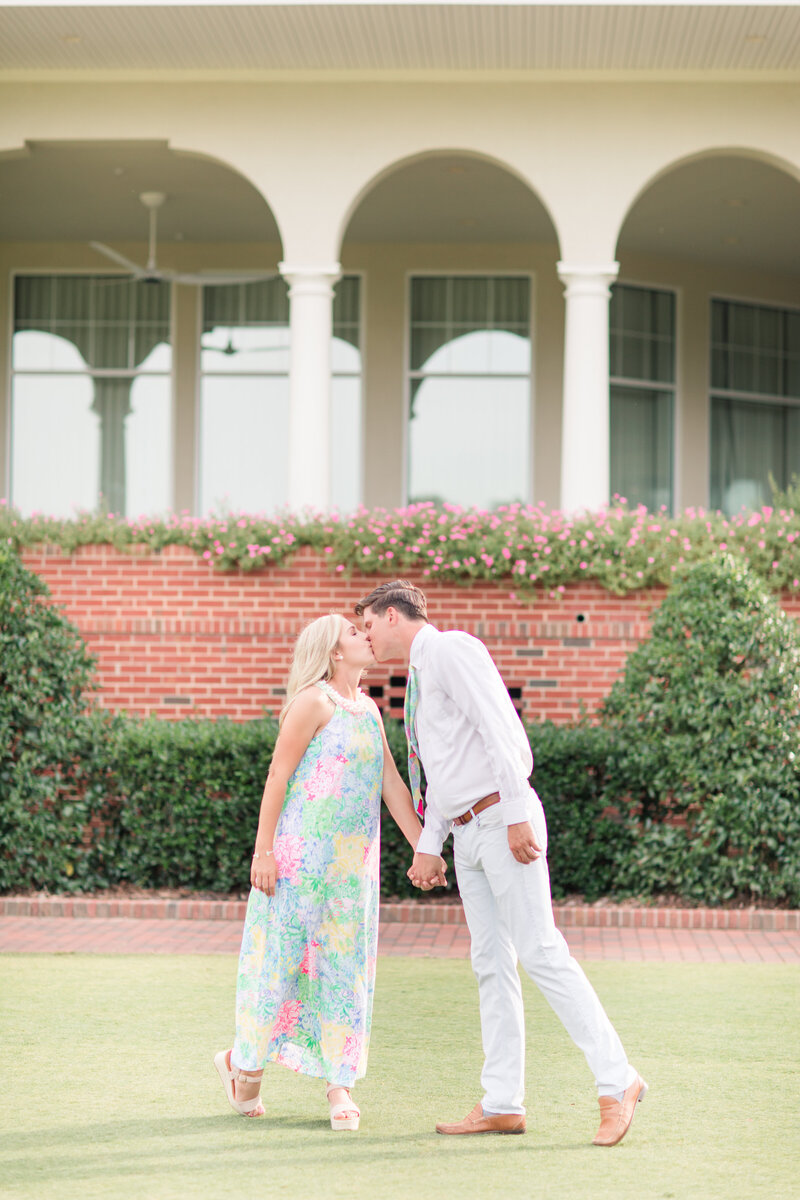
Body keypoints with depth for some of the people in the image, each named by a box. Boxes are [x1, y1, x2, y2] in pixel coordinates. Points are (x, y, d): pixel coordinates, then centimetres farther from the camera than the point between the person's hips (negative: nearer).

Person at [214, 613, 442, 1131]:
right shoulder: (313, 701, -9)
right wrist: (263, 850, -14)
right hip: (301, 852, -7)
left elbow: (393, 784, 14)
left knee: (345, 966, 5)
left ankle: (340, 1087, 8)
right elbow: (277, 776, -10)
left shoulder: (369, 709, 14)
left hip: (352, 862, 7)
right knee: (283, 957, -1)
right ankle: (245, 1065, 17)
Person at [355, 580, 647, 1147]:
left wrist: (516, 814, -22)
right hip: (467, 834, 9)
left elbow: (502, 731, -17)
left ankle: (617, 1081, -9)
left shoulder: (452, 650, -7)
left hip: (502, 819, -9)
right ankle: (503, 1105, 7)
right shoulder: (421, 675, 22)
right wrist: (427, 847, 19)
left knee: (541, 952, -12)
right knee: (492, 963, 6)